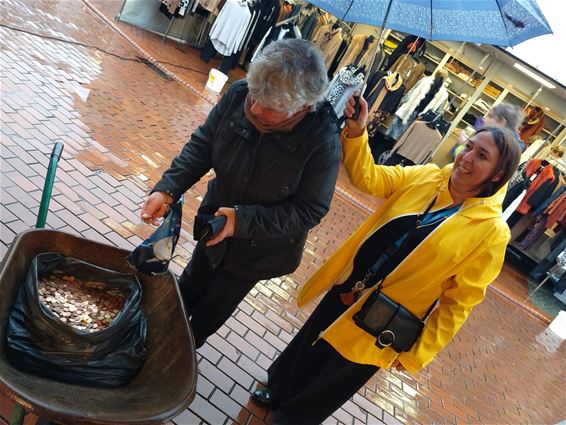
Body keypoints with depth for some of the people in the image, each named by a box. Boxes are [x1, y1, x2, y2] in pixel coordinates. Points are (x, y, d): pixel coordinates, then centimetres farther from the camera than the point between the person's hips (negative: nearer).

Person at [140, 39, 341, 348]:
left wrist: (243, 220, -35)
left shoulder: (323, 142, -34)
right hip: (216, 218, 4)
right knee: (191, 283, 30)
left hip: (260, 248, -3)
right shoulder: (239, 95, -24)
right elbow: (202, 145, -12)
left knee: (216, 303, 21)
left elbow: (309, 211, -26)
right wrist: (168, 189, -25)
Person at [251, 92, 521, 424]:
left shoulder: (492, 231, -18)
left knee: (326, 388, 19)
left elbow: (459, 301, -14)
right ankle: (279, 391, 59)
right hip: (345, 291, 5)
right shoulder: (425, 176, -6)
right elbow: (369, 178, -10)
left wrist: (417, 354, -10)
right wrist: (356, 133, -26)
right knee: (305, 351, 28)